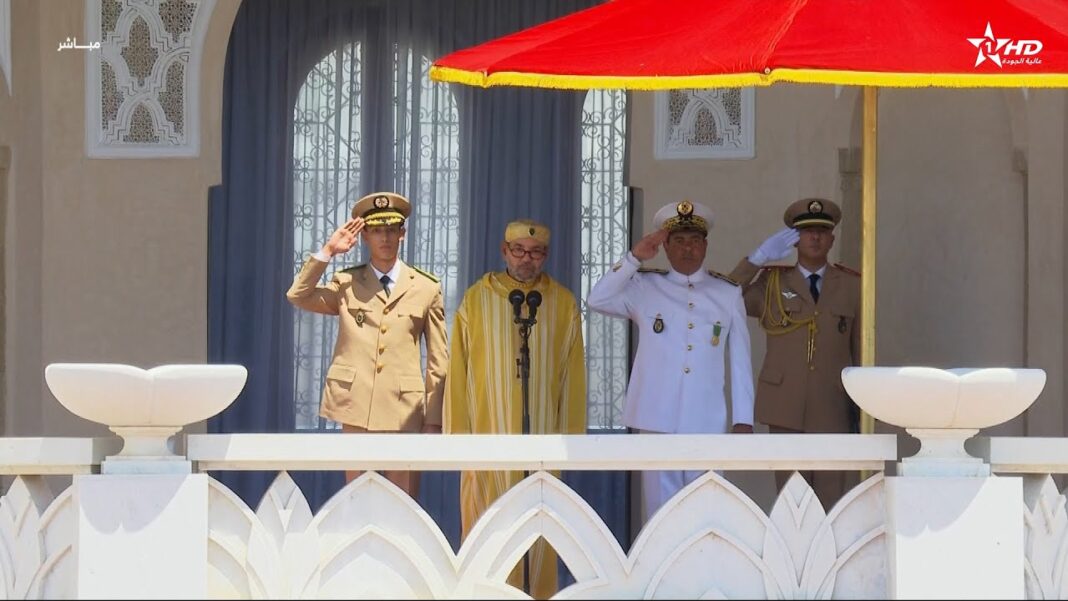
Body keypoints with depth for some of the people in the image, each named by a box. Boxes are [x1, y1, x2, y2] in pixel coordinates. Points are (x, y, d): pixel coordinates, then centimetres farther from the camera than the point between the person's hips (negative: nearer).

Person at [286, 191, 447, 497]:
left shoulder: (426, 288, 7)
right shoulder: (346, 283, 10)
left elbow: (438, 362, 7)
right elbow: (298, 296, -5)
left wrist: (433, 421, 2)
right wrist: (327, 251, -7)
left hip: (404, 408, -1)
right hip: (356, 405, 1)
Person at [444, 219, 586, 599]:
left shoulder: (563, 304, 5)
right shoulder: (476, 300, 2)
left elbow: (573, 376, 6)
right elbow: (459, 373, 3)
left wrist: (570, 434, 3)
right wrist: (458, 433, -1)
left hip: (541, 437, 1)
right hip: (488, 434, -1)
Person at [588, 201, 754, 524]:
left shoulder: (728, 293, 7)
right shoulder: (644, 287, 5)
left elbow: (740, 360, 6)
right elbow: (597, 300, -9)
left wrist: (743, 419, 2)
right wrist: (635, 257, -11)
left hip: (707, 421, 0)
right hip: (658, 419, 0)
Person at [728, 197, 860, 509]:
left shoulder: (851, 285, 9)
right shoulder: (772, 282, 10)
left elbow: (861, 349, 9)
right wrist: (757, 259, -4)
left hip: (833, 410, 0)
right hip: (785, 408, 0)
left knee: (831, 504, -3)